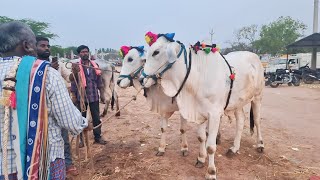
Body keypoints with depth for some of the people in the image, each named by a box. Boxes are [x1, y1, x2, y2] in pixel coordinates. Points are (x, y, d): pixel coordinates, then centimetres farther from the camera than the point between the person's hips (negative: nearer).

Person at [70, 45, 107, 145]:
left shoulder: (95, 65, 4)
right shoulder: (76, 66, -4)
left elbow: (99, 80, 9)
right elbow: (73, 81, -5)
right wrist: (73, 96, -14)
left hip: (94, 96, 2)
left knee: (96, 117, 9)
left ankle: (98, 137, 23)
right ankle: (82, 139, 23)